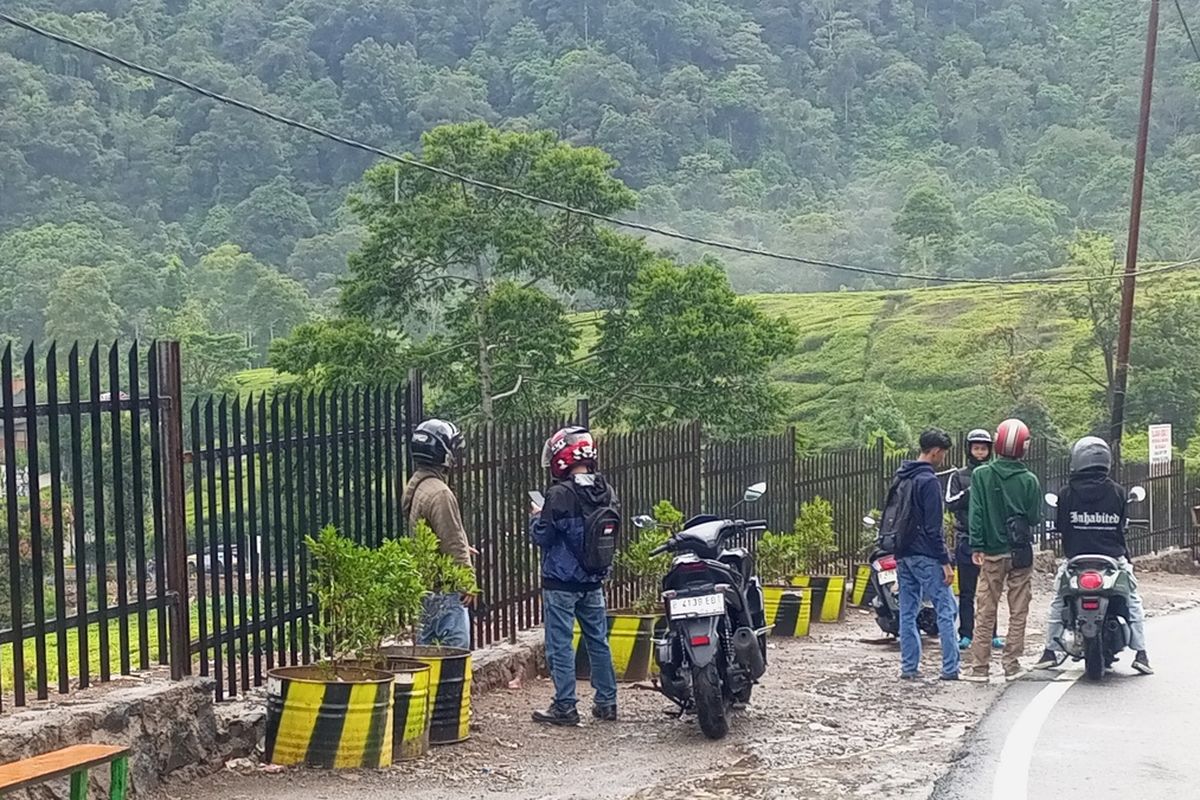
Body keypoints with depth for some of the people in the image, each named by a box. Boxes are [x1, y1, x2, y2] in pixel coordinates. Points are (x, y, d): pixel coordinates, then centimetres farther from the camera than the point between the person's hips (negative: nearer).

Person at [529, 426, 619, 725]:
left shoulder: (560, 495, -19)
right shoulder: (606, 492, 3)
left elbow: (541, 536, -13)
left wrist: (537, 517, 5)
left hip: (561, 581, -7)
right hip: (594, 580, 7)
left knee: (560, 645, 1)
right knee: (598, 641, 14)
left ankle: (565, 707, 3)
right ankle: (607, 702, 19)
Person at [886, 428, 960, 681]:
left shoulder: (901, 477, 13)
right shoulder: (928, 481, -14)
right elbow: (933, 527, -16)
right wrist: (945, 562, -14)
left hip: (903, 554, 8)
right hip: (925, 556, -8)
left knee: (908, 612, 10)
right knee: (945, 610, -3)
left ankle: (909, 667, 11)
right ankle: (950, 669, -4)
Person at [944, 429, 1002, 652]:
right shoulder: (959, 476, 7)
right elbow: (950, 504, -3)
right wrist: (969, 492, -15)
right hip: (966, 539, -1)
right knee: (966, 591, 3)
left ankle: (991, 633, 10)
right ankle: (965, 634, 7)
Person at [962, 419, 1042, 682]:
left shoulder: (981, 475, -4)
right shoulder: (1029, 480, -5)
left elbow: (976, 512, -6)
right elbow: (1036, 518, -1)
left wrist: (977, 546, -3)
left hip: (991, 553, 1)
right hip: (1021, 552, -1)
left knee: (985, 611, 5)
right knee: (1018, 612, 7)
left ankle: (979, 667, 5)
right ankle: (1011, 665, 9)